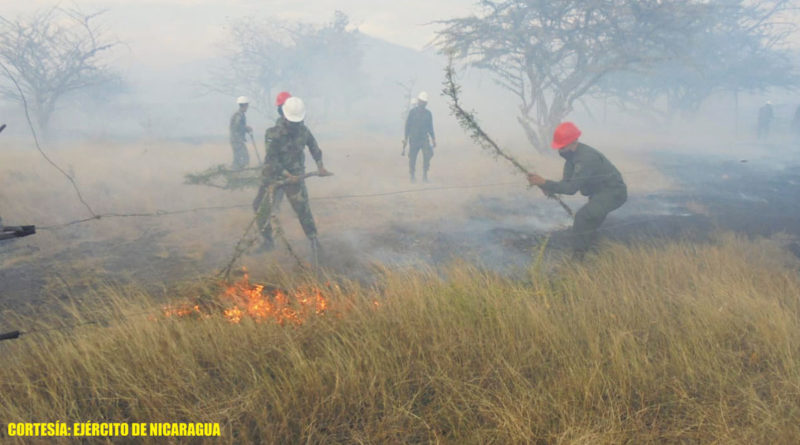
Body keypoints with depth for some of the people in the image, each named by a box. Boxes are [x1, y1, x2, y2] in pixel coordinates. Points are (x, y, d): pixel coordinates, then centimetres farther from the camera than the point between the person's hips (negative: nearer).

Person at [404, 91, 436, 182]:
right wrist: (406, 138, -1)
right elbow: (407, 125, 2)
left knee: (428, 154, -17)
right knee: (412, 157, 0)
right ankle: (412, 175, 15)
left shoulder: (428, 113, 9)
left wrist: (433, 138, 11)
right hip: (414, 139, -2)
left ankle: (425, 174, -6)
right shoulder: (412, 112, -1)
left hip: (424, 138, 2)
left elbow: (430, 126, 16)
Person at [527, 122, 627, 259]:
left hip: (613, 193, -10)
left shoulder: (586, 158, -30)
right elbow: (567, 181, 0)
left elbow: (571, 188, -32)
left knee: (582, 216, -25)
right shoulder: (572, 154, 0)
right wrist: (550, 188, -20)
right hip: (600, 192, 10)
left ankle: (578, 256, -17)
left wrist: (544, 182, -35)